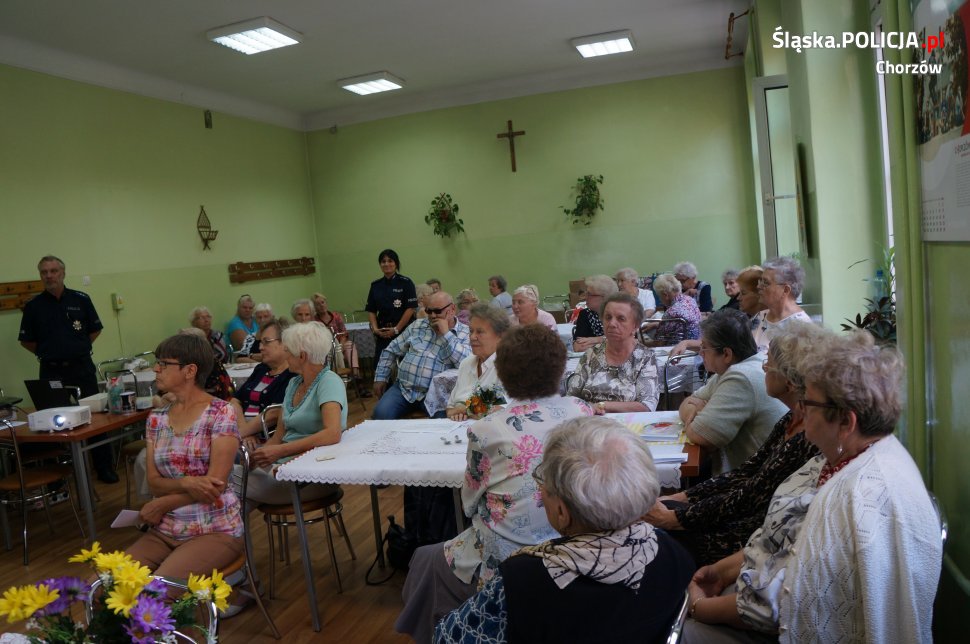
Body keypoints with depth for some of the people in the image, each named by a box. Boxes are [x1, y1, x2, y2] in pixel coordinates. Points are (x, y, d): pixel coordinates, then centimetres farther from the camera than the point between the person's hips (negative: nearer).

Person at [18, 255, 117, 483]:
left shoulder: (81, 299, 2)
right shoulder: (33, 305, 1)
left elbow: (95, 330, 11)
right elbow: (26, 340, 9)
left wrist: (79, 349, 4)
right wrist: (45, 353, 1)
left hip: (82, 368, 0)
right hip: (51, 372, 0)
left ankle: (105, 468, 12)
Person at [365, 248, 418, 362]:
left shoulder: (405, 283, -2)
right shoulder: (376, 285, 11)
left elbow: (410, 309, -8)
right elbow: (371, 310, 11)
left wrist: (396, 329, -11)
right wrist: (375, 329, -4)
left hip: (403, 331, -4)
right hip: (382, 334, 4)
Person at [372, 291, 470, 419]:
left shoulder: (466, 333, 2)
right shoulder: (417, 326, 14)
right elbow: (391, 351, 22)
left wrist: (446, 334, -13)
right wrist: (380, 378, 14)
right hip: (403, 388, 3)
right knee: (381, 413, -22)